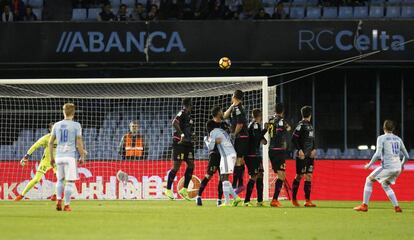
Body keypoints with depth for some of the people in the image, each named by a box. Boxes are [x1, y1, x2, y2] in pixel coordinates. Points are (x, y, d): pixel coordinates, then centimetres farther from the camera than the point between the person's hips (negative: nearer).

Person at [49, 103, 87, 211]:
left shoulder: (57, 125, 8)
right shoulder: (76, 125, -3)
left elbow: (50, 142, 9)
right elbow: (79, 142, -6)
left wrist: (51, 157, 16)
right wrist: (82, 156, 3)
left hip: (59, 156, 4)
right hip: (70, 156, -4)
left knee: (60, 180, 18)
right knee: (70, 181, 1)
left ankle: (58, 200, 0)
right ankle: (67, 205, -2)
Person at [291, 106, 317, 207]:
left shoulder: (310, 126, 16)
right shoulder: (301, 125, -9)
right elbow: (294, 139, -13)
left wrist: (314, 149, 6)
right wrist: (299, 150, -18)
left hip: (310, 155, 8)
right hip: (302, 155, -8)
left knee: (309, 176, 2)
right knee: (299, 176, -1)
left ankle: (308, 200, 0)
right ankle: (294, 198, 12)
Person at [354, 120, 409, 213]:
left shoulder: (381, 138, -2)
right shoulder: (398, 139, 14)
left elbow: (378, 154, -15)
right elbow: (406, 156, 15)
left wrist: (370, 164, -3)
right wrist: (402, 165, 34)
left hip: (387, 166, -6)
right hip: (398, 168, 6)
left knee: (369, 180, 10)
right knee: (385, 184, 27)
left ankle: (364, 205, 4)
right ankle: (397, 207, 18)